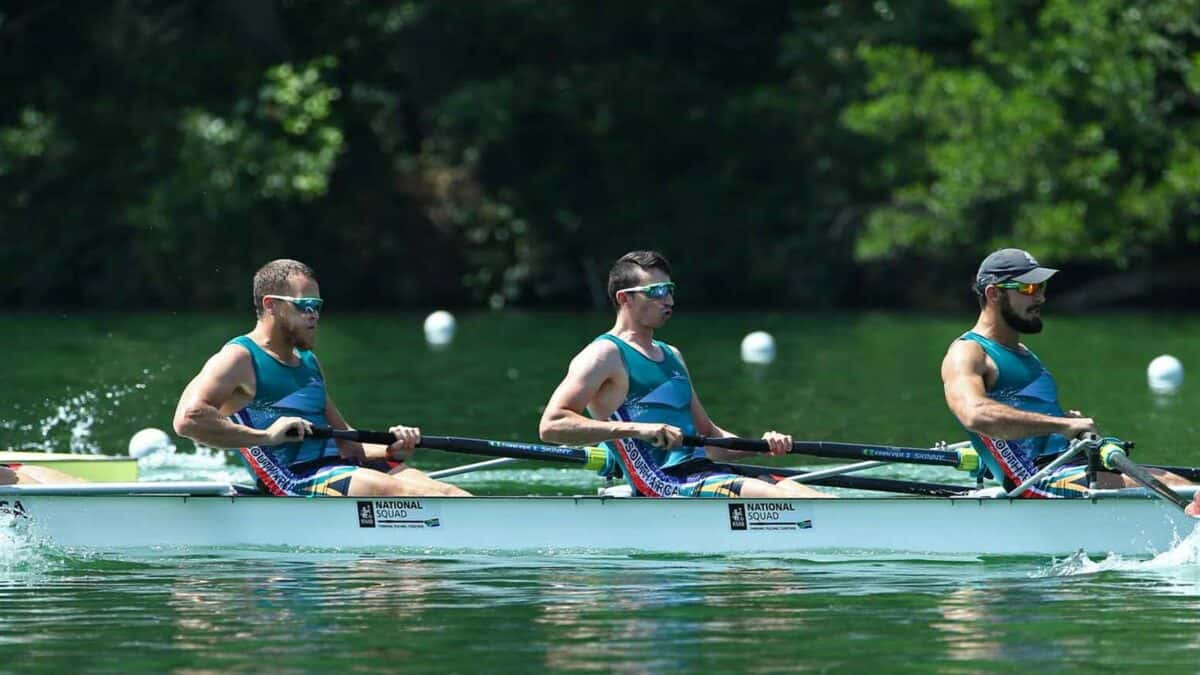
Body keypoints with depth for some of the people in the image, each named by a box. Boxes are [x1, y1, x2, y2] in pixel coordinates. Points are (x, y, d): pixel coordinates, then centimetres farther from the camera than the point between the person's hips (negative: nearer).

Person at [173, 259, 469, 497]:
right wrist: (265, 436, -20)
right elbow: (187, 419, -18)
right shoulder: (239, 359, -2)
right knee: (397, 489, -28)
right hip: (293, 480, -9)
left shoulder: (308, 363, 25)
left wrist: (390, 449, 5)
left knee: (440, 491, -14)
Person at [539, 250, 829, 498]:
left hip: (702, 473, 8)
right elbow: (550, 425, -13)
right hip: (658, 484, -8)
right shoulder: (606, 355, 0)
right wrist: (635, 429, -21)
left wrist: (761, 444, 10)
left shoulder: (671, 356, 26)